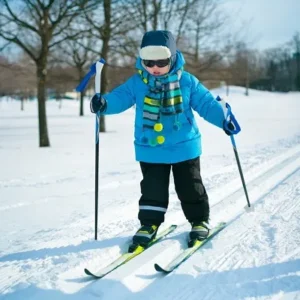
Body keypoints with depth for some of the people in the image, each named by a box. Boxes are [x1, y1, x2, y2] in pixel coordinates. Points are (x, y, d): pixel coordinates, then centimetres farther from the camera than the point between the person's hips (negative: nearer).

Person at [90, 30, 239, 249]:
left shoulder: (186, 81, -6)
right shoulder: (137, 82, -4)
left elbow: (206, 103, -4)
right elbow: (120, 98, -10)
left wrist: (222, 119, -16)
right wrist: (104, 103, -31)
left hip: (184, 147, 0)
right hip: (150, 150, 1)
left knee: (190, 187, 11)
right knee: (152, 189, 8)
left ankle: (199, 220, 28)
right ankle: (149, 223, 23)